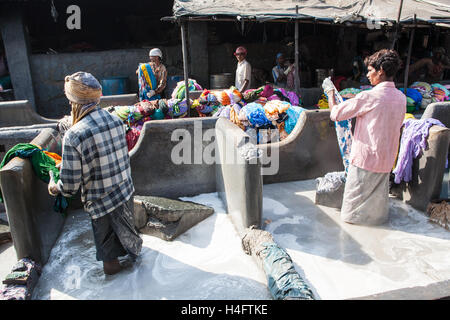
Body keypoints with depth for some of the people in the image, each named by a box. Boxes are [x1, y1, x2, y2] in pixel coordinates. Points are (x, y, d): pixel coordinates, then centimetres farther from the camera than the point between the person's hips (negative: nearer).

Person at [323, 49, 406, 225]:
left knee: (357, 190, 12)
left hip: (366, 156, -6)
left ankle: (353, 217, 27)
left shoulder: (369, 96, -22)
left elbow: (335, 113, -16)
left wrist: (330, 92, -1)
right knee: (380, 190, 23)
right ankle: (379, 215, 39)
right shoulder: (401, 97, 0)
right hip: (387, 158, 7)